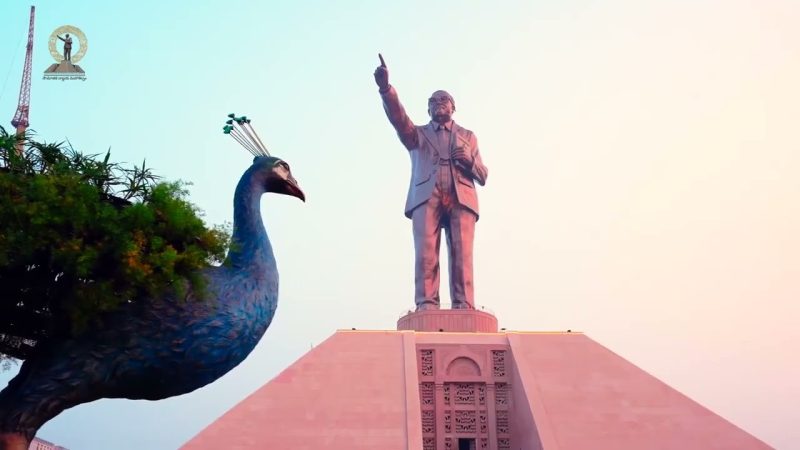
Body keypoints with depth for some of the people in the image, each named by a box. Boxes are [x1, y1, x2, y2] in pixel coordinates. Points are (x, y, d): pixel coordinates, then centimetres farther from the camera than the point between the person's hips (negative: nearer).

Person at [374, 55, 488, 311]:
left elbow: (482, 177, 21)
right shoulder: (418, 134, 24)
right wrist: (385, 88, -16)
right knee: (426, 252, -16)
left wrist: (469, 160, -2)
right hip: (427, 197, -1)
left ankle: (464, 308, -17)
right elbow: (399, 118, 2)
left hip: (461, 198, 1)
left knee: (461, 254, -12)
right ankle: (426, 305, -21)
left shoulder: (468, 136, 27)